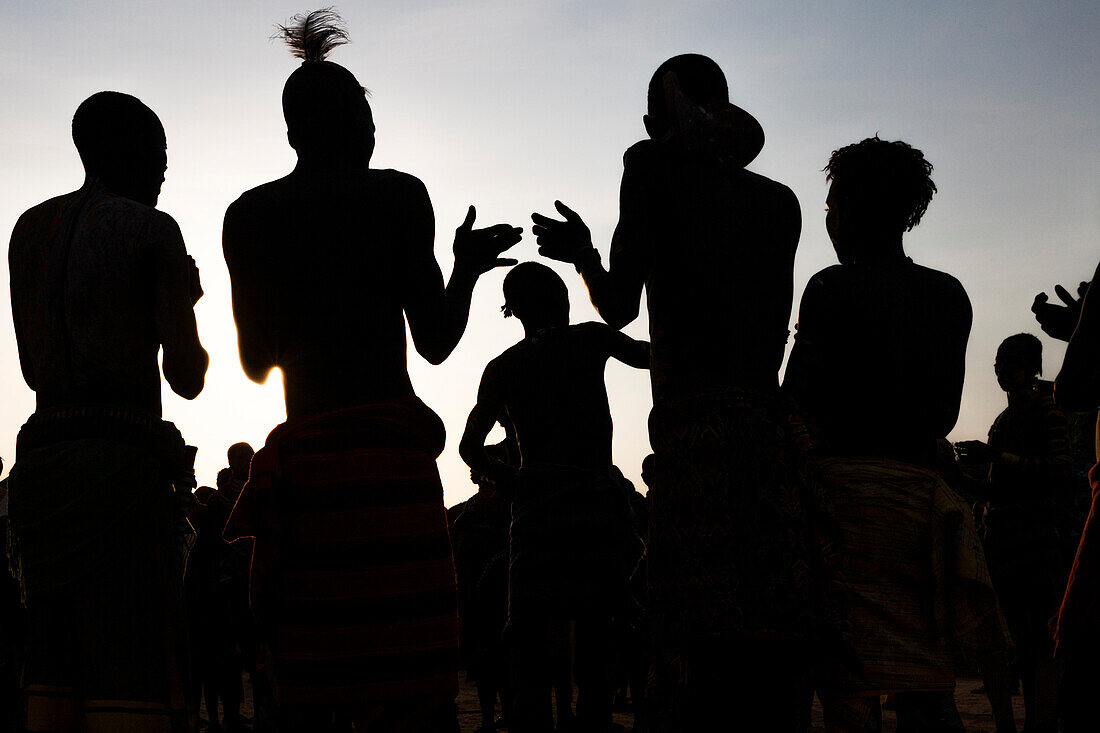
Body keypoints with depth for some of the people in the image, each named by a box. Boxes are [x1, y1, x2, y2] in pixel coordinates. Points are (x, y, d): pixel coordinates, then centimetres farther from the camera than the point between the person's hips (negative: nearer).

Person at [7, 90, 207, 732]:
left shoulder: (29, 229, 17)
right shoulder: (152, 229, -2)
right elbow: (187, 379, -3)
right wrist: (187, 301, 16)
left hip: (40, 456, 7)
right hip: (124, 459, -7)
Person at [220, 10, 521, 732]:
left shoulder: (249, 214, 11)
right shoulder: (396, 195, 1)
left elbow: (256, 359, 16)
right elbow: (436, 340, 1)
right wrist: (468, 263, 17)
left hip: (299, 455, 4)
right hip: (388, 449, -4)